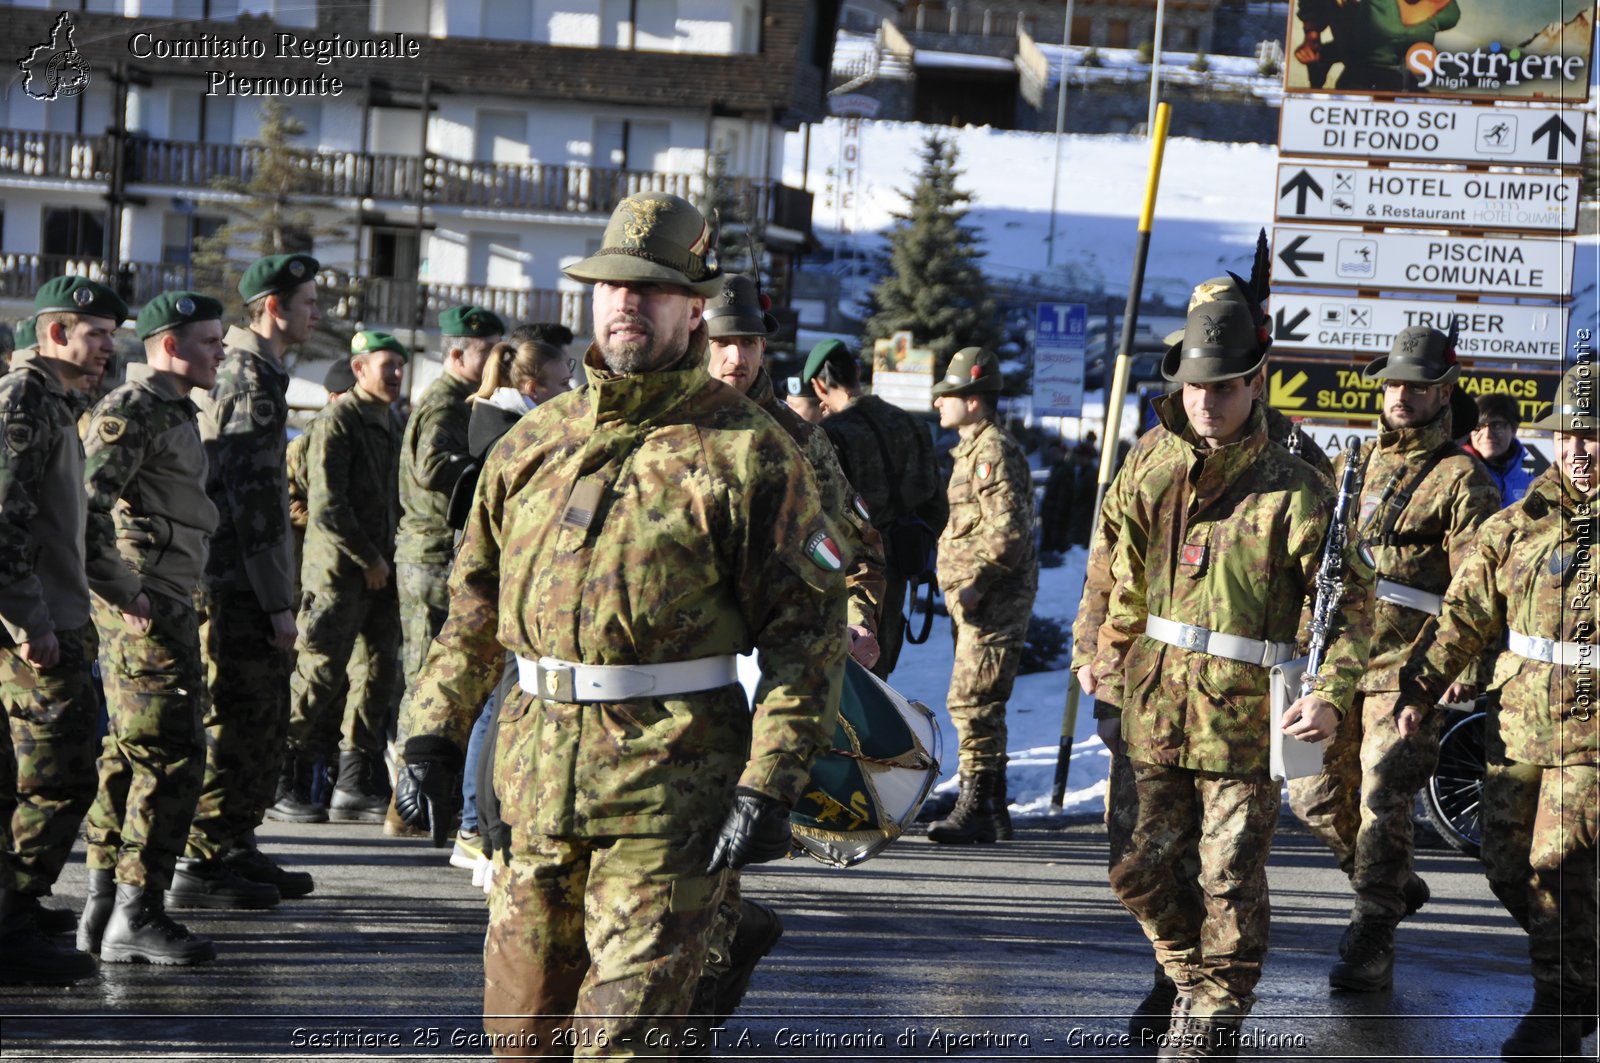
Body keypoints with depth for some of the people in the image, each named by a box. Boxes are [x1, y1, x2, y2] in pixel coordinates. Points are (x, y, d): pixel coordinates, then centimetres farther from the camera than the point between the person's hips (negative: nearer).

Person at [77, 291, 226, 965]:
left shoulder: (171, 412, 20)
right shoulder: (133, 410, -13)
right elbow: (85, 502, -23)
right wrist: (124, 591, -21)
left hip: (165, 603, 11)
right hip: (148, 608, -10)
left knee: (130, 757, 13)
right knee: (170, 757, -10)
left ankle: (103, 907, 18)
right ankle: (135, 918, -9)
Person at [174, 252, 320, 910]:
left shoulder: (236, 370, 18)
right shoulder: (252, 381, -15)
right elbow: (254, 498, -20)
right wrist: (277, 602, -19)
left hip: (237, 585, 10)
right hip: (241, 586, -10)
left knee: (262, 724, 15)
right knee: (237, 726, -6)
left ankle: (237, 850, 22)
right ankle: (201, 864, -2)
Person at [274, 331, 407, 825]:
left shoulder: (390, 422, 17)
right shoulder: (337, 422, -9)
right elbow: (327, 507, -16)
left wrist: (390, 557, 12)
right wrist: (369, 560, -12)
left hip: (379, 570, 8)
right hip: (339, 568, -8)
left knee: (381, 673, 7)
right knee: (321, 676, -7)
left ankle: (353, 788, 15)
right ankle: (287, 787, 0)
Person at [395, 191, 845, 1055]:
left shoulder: (745, 452, -3)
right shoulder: (533, 444, 12)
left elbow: (808, 627, -5)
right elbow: (473, 604, 20)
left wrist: (769, 787, -12)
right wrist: (432, 735, 11)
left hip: (671, 785, -6)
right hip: (536, 775, 6)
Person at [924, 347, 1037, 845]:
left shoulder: (994, 452, -14)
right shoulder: (973, 450, 19)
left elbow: (1008, 532, -23)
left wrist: (975, 584, -21)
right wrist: (960, 590, 19)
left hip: (994, 601, -11)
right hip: (977, 601, 11)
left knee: (971, 702, -12)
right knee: (982, 705, 14)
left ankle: (976, 809, -12)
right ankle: (991, 809, 20)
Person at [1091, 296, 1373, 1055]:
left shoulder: (1291, 492, -10)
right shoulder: (1153, 474, 6)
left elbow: (1353, 601, -9)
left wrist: (1331, 695, -20)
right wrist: (1110, 660, 23)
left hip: (1246, 716, -5)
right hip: (1156, 706, 5)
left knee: (1231, 879, 1)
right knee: (1141, 869, 9)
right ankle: (1194, 974, 33)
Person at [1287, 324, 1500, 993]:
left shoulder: (1462, 480, -4)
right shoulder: (1354, 467, 16)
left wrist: (1466, 667, -22)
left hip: (1410, 669, -7)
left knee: (1382, 802, -10)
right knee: (1315, 797, 9)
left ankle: (1371, 941, -3)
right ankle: (1397, 886, 30)